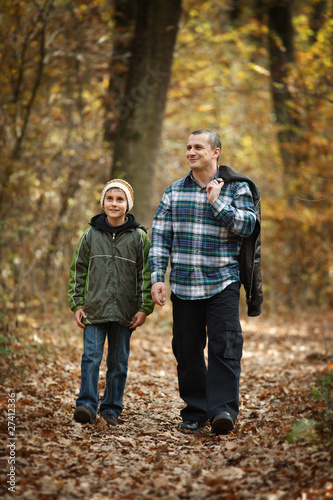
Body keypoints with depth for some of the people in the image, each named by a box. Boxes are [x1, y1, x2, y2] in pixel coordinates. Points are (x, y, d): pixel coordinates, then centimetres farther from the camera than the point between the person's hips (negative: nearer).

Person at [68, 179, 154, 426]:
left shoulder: (139, 237, 2)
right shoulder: (91, 235, 5)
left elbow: (147, 274, 4)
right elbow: (78, 270, 11)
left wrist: (145, 308, -1)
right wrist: (77, 304, 5)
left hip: (125, 312, 0)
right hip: (95, 310, 0)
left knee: (119, 362, 6)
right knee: (91, 356, -10)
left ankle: (112, 408, 16)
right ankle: (87, 405, -10)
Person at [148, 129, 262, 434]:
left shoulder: (236, 188, 3)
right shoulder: (174, 192, 10)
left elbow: (247, 224, -10)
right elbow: (160, 237, 8)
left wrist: (216, 203, -16)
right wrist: (157, 277, 0)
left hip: (222, 284, -3)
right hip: (184, 286, 3)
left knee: (225, 346, -12)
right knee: (187, 349, 5)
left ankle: (224, 409, -12)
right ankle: (195, 411, 14)